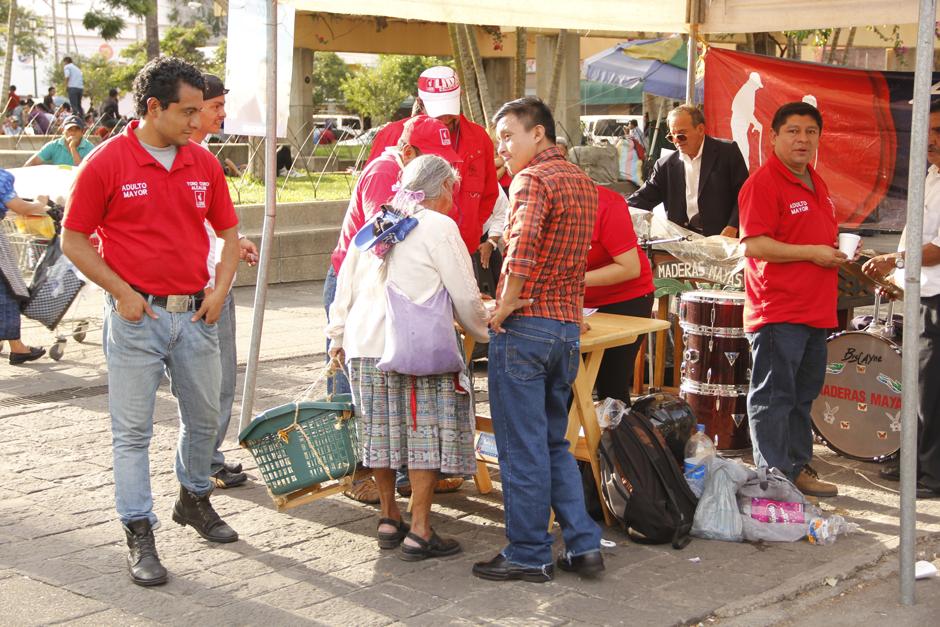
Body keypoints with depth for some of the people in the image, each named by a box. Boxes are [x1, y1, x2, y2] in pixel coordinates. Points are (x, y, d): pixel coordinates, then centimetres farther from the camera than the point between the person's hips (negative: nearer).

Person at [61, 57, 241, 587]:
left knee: (204, 416, 17)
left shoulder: (203, 164, 6)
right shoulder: (108, 162, -8)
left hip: (196, 312, 5)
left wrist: (221, 289, 1)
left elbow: (229, 232, 15)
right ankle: (140, 536, 10)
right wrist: (124, 293, -11)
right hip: (136, 316, -5)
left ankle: (195, 499, 40)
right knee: (134, 430, 1)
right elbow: (75, 241, -5)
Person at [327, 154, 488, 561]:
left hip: (363, 345, 7)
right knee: (425, 434, 0)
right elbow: (465, 298, -3)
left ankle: (389, 518, 26)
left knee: (381, 432, 15)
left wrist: (337, 337, 29)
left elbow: (345, 287, 19)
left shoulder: (373, 226, 15)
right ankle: (419, 532, 1)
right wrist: (483, 333, 14)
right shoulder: (439, 227, -4)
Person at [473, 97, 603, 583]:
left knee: (522, 447, 1)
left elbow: (522, 250, -26)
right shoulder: (582, 183, 16)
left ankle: (528, 555, 9)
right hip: (568, 325, 9)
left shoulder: (532, 180, -12)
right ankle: (583, 545, 15)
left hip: (525, 325, -8)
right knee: (554, 442, 17)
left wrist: (504, 307, -15)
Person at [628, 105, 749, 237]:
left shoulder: (728, 152, 4)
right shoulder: (665, 165, 12)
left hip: (721, 237, -4)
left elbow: (743, 193, 2)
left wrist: (733, 227, -11)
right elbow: (644, 197, 10)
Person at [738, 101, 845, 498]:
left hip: (816, 312, 9)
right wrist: (811, 252, -18)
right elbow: (753, 244, -21)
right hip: (778, 312, -9)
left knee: (804, 395, 16)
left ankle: (797, 469, 26)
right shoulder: (763, 183, -11)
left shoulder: (817, 185, 18)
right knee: (773, 398, -3)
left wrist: (837, 249, 11)